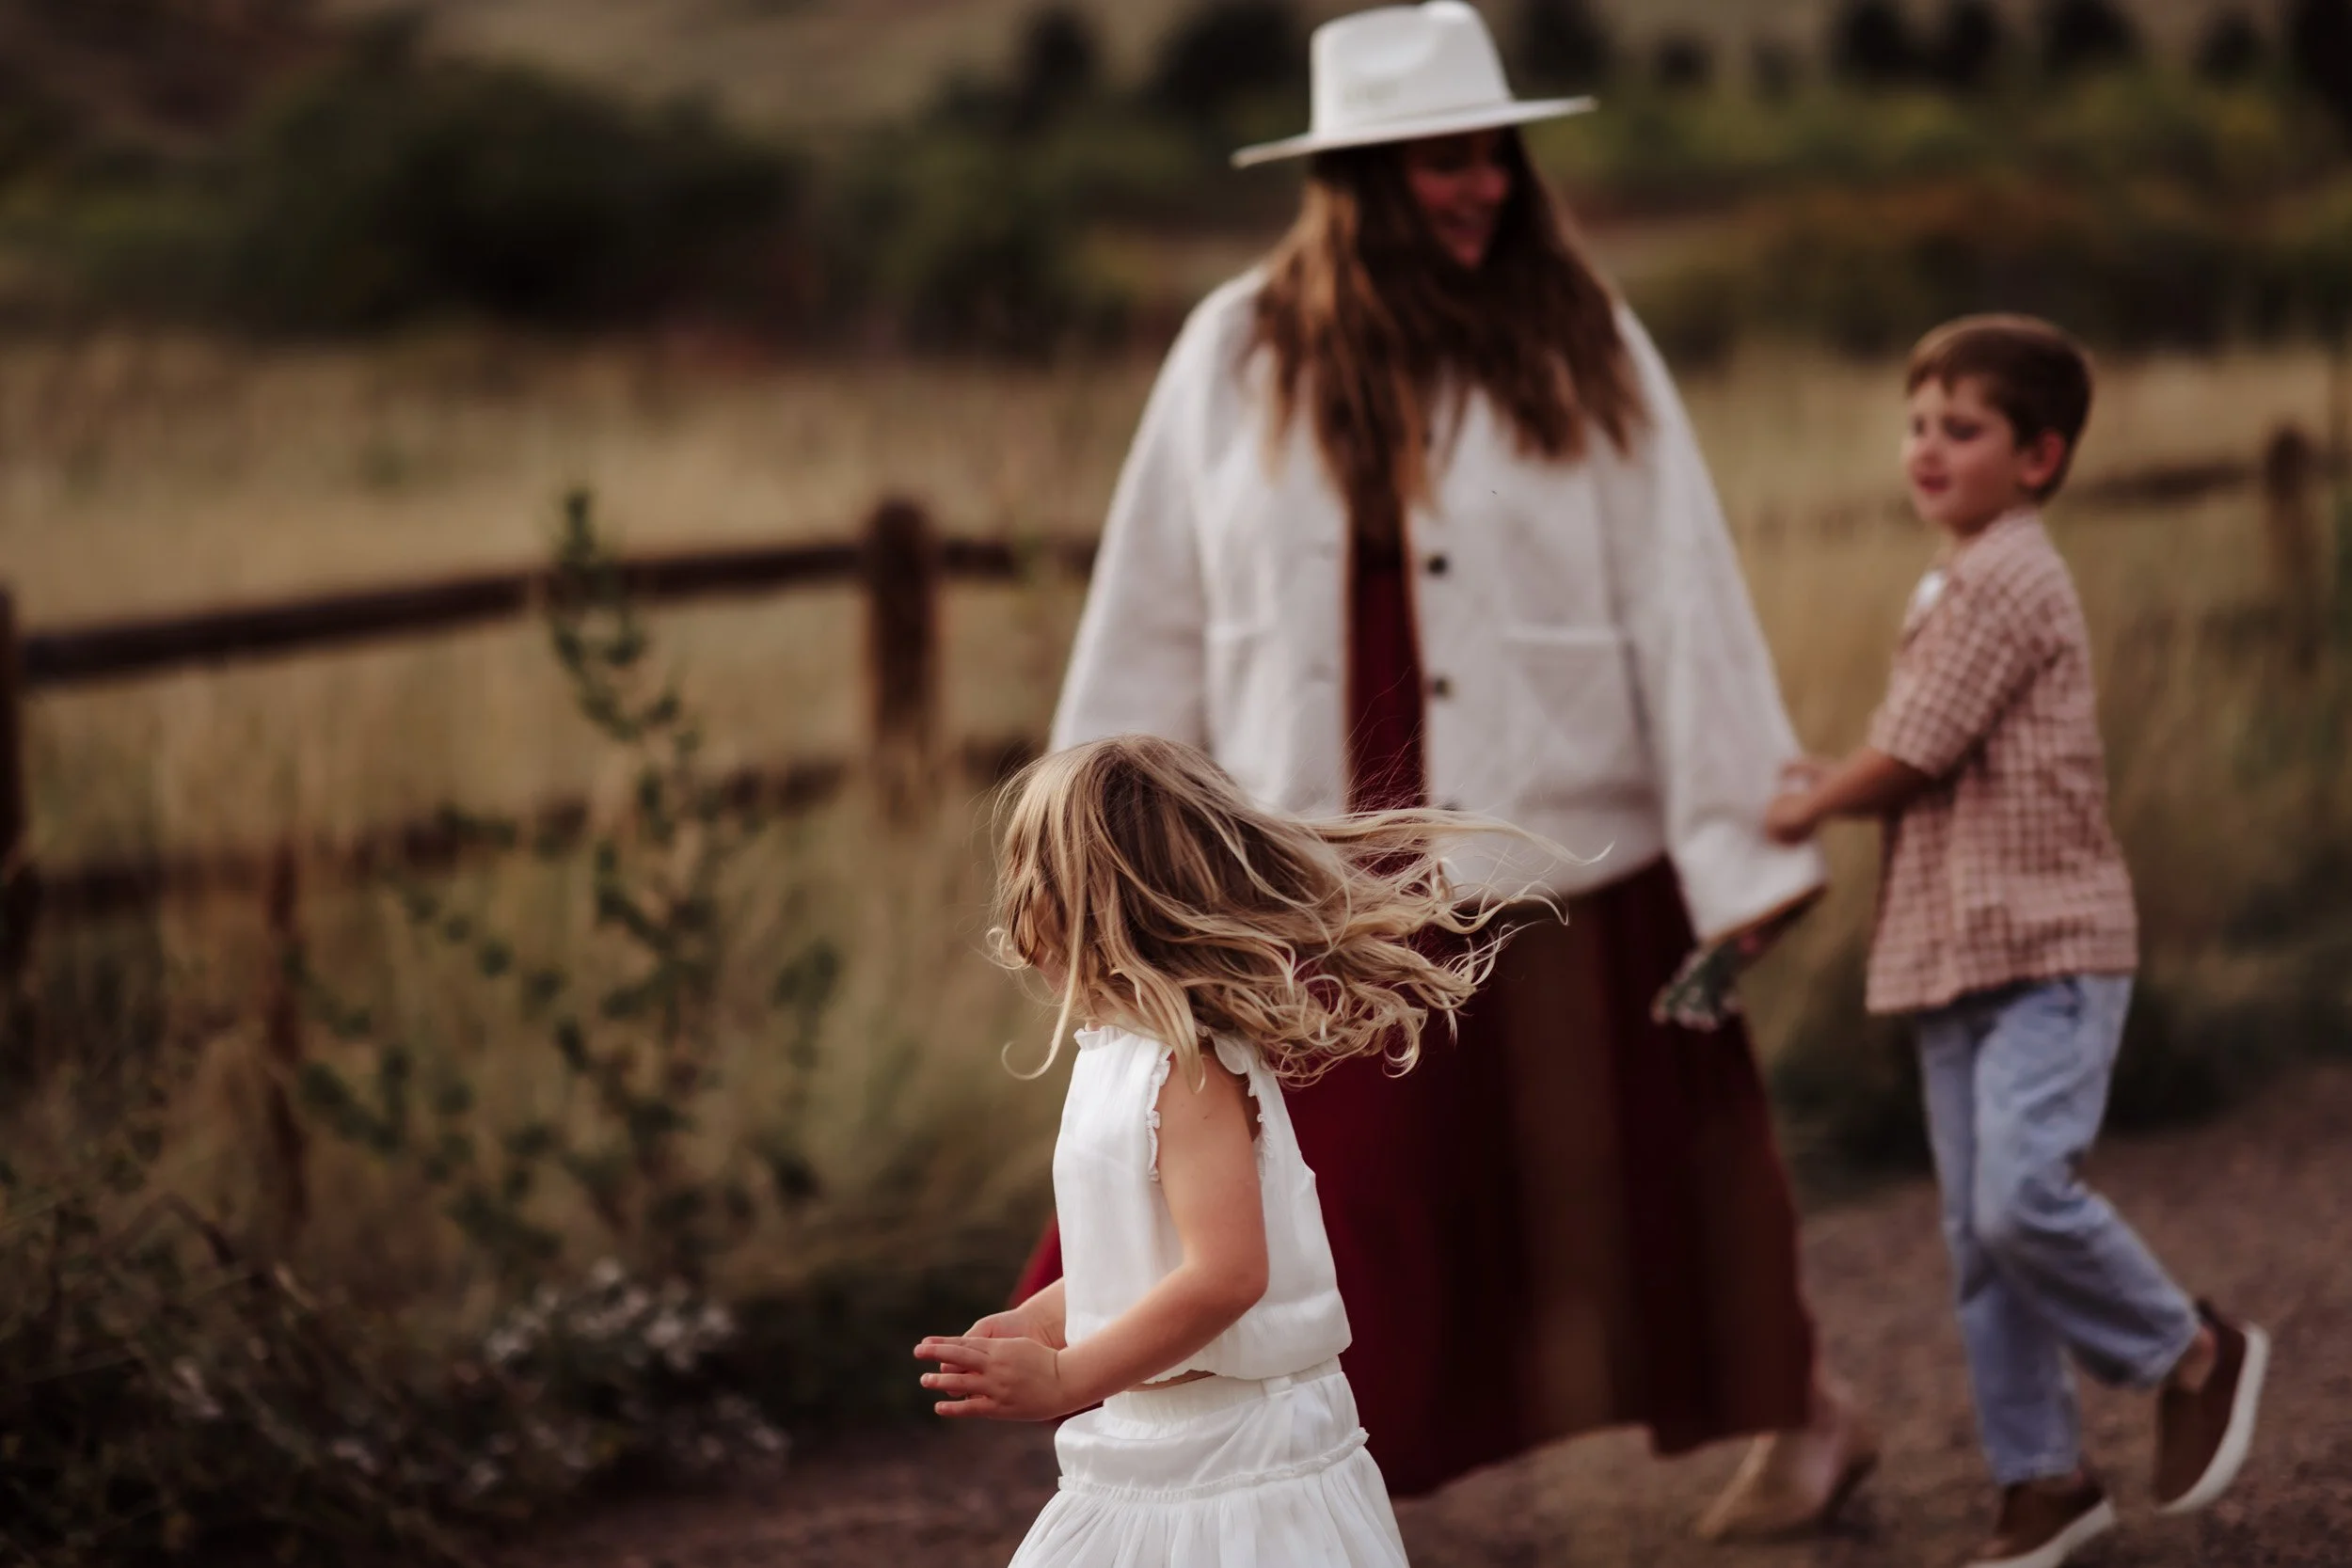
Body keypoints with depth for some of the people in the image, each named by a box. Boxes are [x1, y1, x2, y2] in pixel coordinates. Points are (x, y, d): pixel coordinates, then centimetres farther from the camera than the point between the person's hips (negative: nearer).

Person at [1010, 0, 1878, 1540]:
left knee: (1616, 1184, 12)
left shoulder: (1582, 353, -5)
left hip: (1560, 874, -1)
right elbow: (1154, 607, 5)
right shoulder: (1238, 355, -1)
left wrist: (1739, 841, -8)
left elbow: (1682, 605, -5)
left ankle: (1803, 1411, 36)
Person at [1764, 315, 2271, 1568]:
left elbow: (1907, 761, -14)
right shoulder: (1958, 584, 19)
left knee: (2024, 1196, -22)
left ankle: (2196, 1357, 0)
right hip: (1958, 955, 10)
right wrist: (1828, 793, 8)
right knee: (1978, 1239, 7)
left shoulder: (2006, 581, -13)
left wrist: (1806, 808, 2)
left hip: (2049, 953, -10)